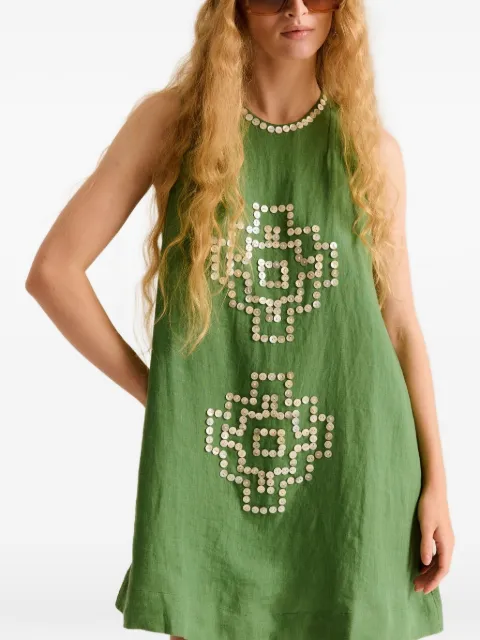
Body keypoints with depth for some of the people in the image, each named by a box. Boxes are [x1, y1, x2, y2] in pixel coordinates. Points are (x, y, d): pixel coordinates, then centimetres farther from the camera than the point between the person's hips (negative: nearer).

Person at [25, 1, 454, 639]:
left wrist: (435, 481, 4)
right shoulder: (172, 120, 1)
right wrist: (154, 390, 0)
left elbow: (400, 322, 7)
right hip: (210, 463, -1)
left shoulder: (374, 150, 6)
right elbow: (53, 270, 0)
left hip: (349, 465, 1)